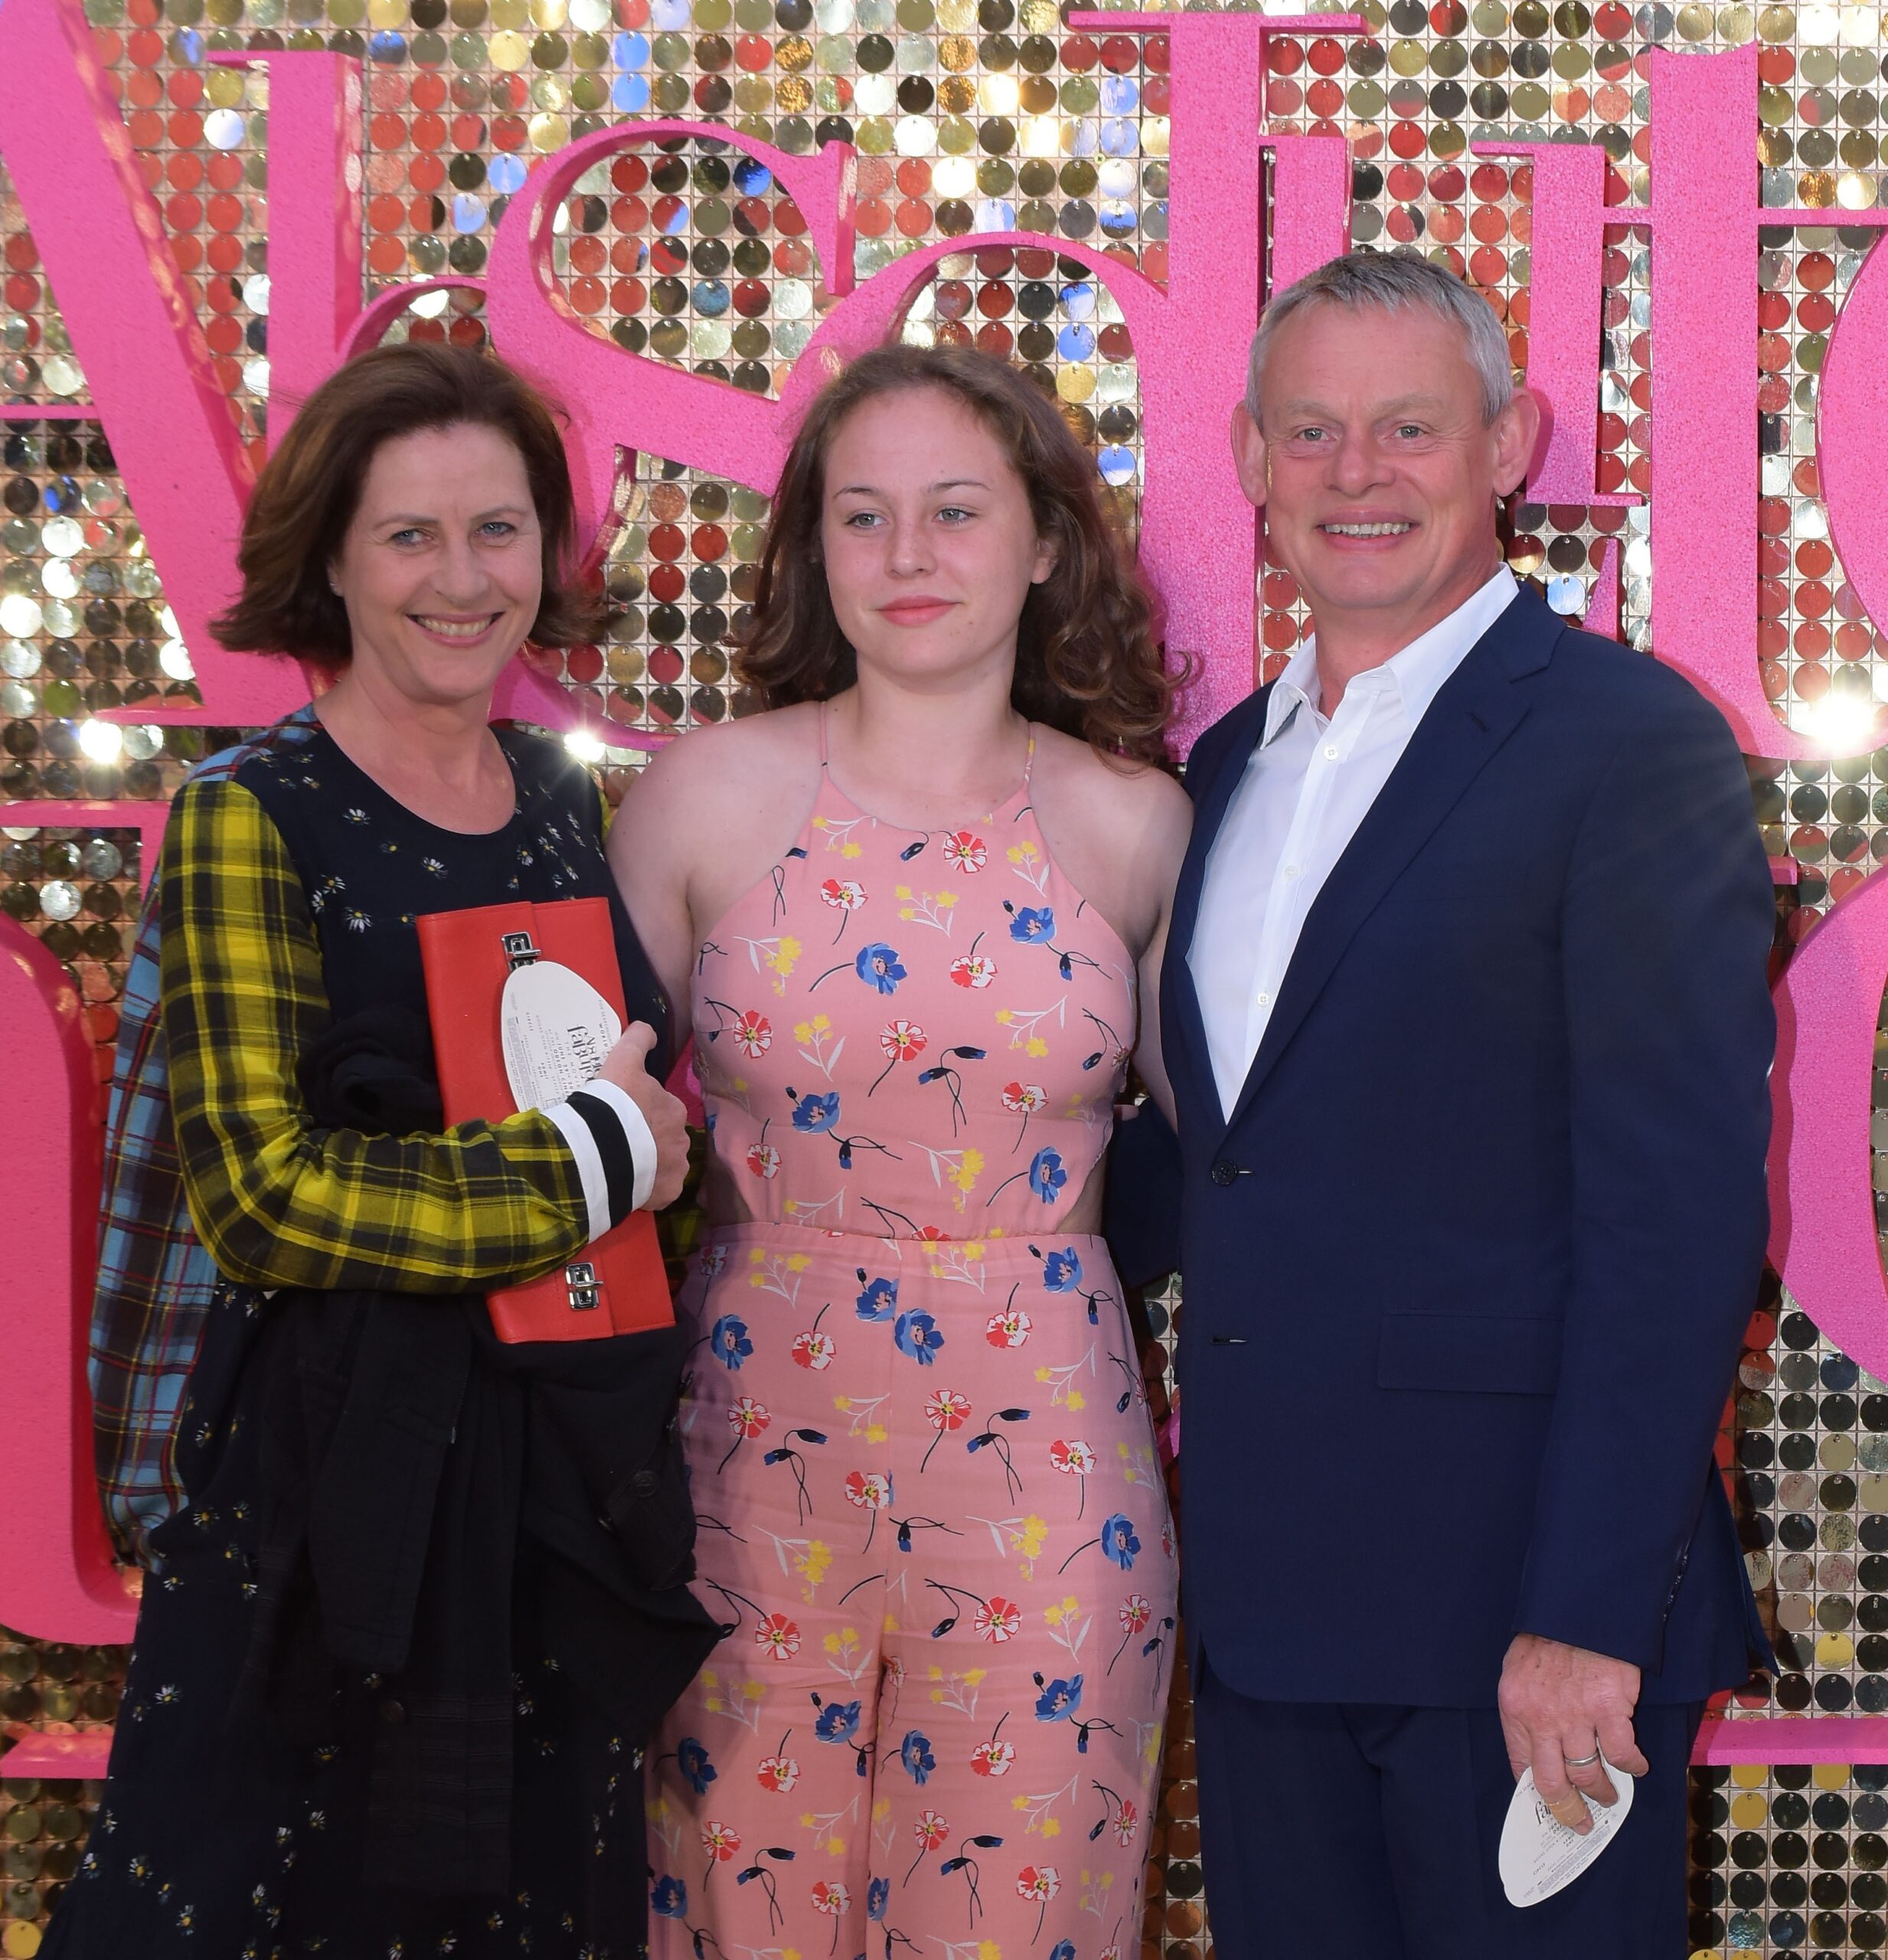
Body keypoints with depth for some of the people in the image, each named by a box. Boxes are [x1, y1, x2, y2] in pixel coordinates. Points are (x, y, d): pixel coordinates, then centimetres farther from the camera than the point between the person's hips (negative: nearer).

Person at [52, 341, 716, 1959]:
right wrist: (588, 1165, -11)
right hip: (338, 1474, -5)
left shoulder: (569, 805, 9)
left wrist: (660, 1135, 2)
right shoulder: (251, 820, -9)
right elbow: (258, 1189, -17)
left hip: (576, 1478, 6)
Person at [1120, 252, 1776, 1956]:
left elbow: (1679, 1215, -15)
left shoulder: (1629, 743, -9)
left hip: (1512, 1615, -6)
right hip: (1264, 1601, 7)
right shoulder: (1235, 762, 14)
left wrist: (1588, 1619, -19)